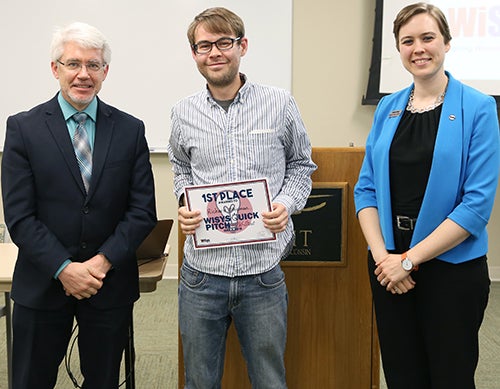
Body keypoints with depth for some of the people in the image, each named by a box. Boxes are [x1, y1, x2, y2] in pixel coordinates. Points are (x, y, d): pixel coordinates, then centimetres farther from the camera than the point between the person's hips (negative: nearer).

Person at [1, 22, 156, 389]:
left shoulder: (130, 130, 1)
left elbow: (143, 210, -2)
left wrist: (102, 262, -13)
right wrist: (64, 269, -15)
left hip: (111, 285, 2)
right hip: (43, 285, -1)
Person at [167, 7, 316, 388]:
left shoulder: (280, 104, -2)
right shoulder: (184, 113, 3)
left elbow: (301, 164, 10)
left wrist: (287, 203, -8)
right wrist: (184, 205, -1)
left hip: (263, 273, -1)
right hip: (201, 273, 2)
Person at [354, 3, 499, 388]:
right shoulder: (388, 108, 6)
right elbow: (366, 187, 5)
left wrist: (410, 259, -16)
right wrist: (382, 254, -9)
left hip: (452, 267, -3)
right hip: (388, 264, 4)